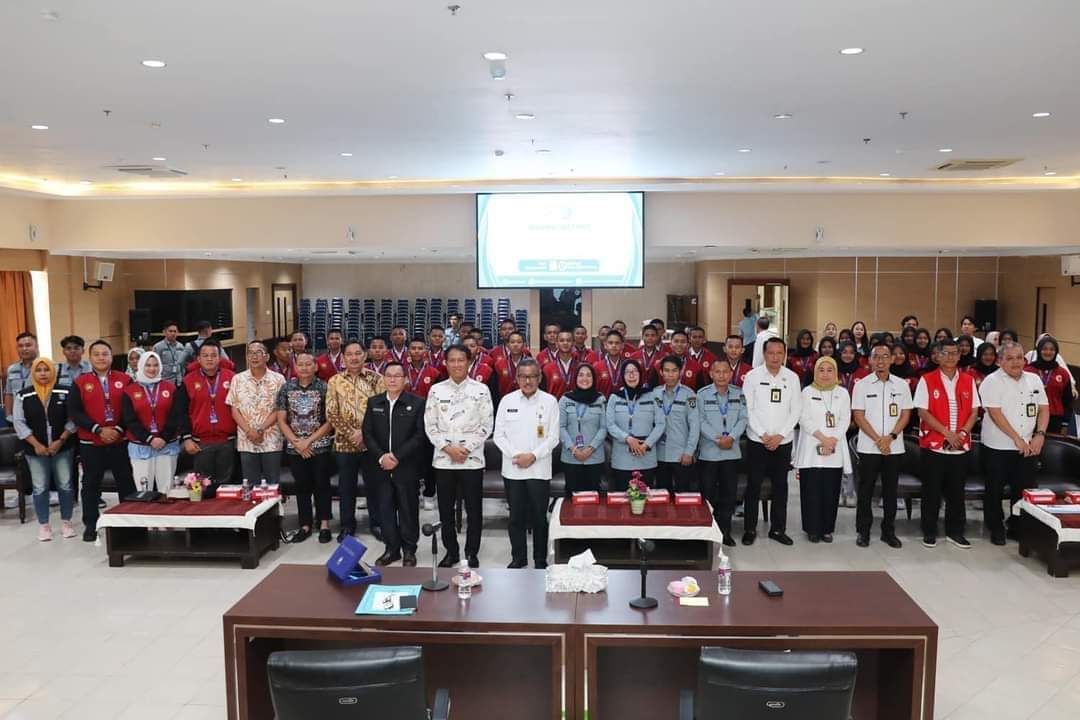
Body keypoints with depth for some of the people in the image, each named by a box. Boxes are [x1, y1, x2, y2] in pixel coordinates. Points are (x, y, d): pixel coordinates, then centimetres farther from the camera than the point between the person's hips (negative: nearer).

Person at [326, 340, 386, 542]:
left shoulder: (376, 379, -1)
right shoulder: (334, 381, 2)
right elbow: (331, 413, -1)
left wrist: (364, 432, -14)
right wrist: (351, 433, -12)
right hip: (345, 443, 1)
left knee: (376, 484, 7)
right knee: (346, 486, 10)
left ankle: (378, 524, 20)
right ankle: (347, 526, 22)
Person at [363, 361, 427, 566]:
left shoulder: (417, 403, -4)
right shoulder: (373, 402, 7)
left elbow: (420, 434, -9)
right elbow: (368, 433, 5)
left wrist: (397, 456, -15)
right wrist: (381, 456, -10)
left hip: (407, 467, -3)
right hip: (382, 467, 3)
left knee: (408, 509, 5)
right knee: (385, 508, 8)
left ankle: (409, 550, 18)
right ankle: (391, 548, 21)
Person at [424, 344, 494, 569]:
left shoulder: (481, 389, -1)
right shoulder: (436, 390, 4)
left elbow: (486, 425, -2)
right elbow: (430, 426, 2)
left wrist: (467, 448, -11)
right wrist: (448, 448, -9)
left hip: (472, 458, -2)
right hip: (443, 458, 2)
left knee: (474, 509, 4)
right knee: (446, 509, 9)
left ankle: (471, 552, 19)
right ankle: (451, 551, 24)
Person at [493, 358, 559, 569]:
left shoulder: (550, 402, -1)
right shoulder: (507, 401, 4)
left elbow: (553, 437, -2)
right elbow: (499, 435, 4)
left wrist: (533, 455, -13)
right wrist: (514, 455, -10)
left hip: (539, 469, -2)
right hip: (512, 469, 2)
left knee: (539, 517, 5)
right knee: (516, 517, 10)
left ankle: (540, 560, 18)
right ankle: (518, 557, 24)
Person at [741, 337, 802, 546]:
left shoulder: (792, 378, 3)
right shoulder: (753, 376, -3)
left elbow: (796, 410, 2)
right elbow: (747, 409, -5)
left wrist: (780, 435, -7)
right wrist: (763, 435, -10)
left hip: (783, 441, 2)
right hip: (757, 440, -2)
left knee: (780, 486, 8)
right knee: (754, 485, 2)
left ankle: (778, 529, 19)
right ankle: (749, 529, 12)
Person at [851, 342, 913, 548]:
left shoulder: (902, 384, 4)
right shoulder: (862, 384, -2)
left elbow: (906, 414, 3)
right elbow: (858, 416, -5)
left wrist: (890, 437, -11)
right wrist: (877, 440, -13)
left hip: (894, 447, 2)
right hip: (868, 447, -2)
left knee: (890, 491, 9)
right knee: (865, 491, 4)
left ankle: (888, 531, 20)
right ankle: (863, 531, 13)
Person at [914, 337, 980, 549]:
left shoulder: (968, 381, 7)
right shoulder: (927, 380, -4)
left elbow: (974, 411, 7)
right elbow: (923, 412, -8)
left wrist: (963, 433, -9)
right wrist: (947, 432, -14)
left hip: (961, 446, 3)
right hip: (934, 445, -3)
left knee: (956, 491, 10)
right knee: (932, 492, 4)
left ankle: (955, 531, 22)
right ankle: (929, 532, 15)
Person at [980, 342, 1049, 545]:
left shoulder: (1034, 380, 8)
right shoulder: (992, 381, -9)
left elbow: (1044, 409, 9)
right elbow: (995, 414, -15)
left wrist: (1040, 435, -6)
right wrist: (1017, 438, -16)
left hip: (1028, 447, 4)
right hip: (998, 447, -4)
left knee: (1023, 489, 9)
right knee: (995, 490, 5)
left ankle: (1017, 528, 24)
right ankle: (996, 529, 19)